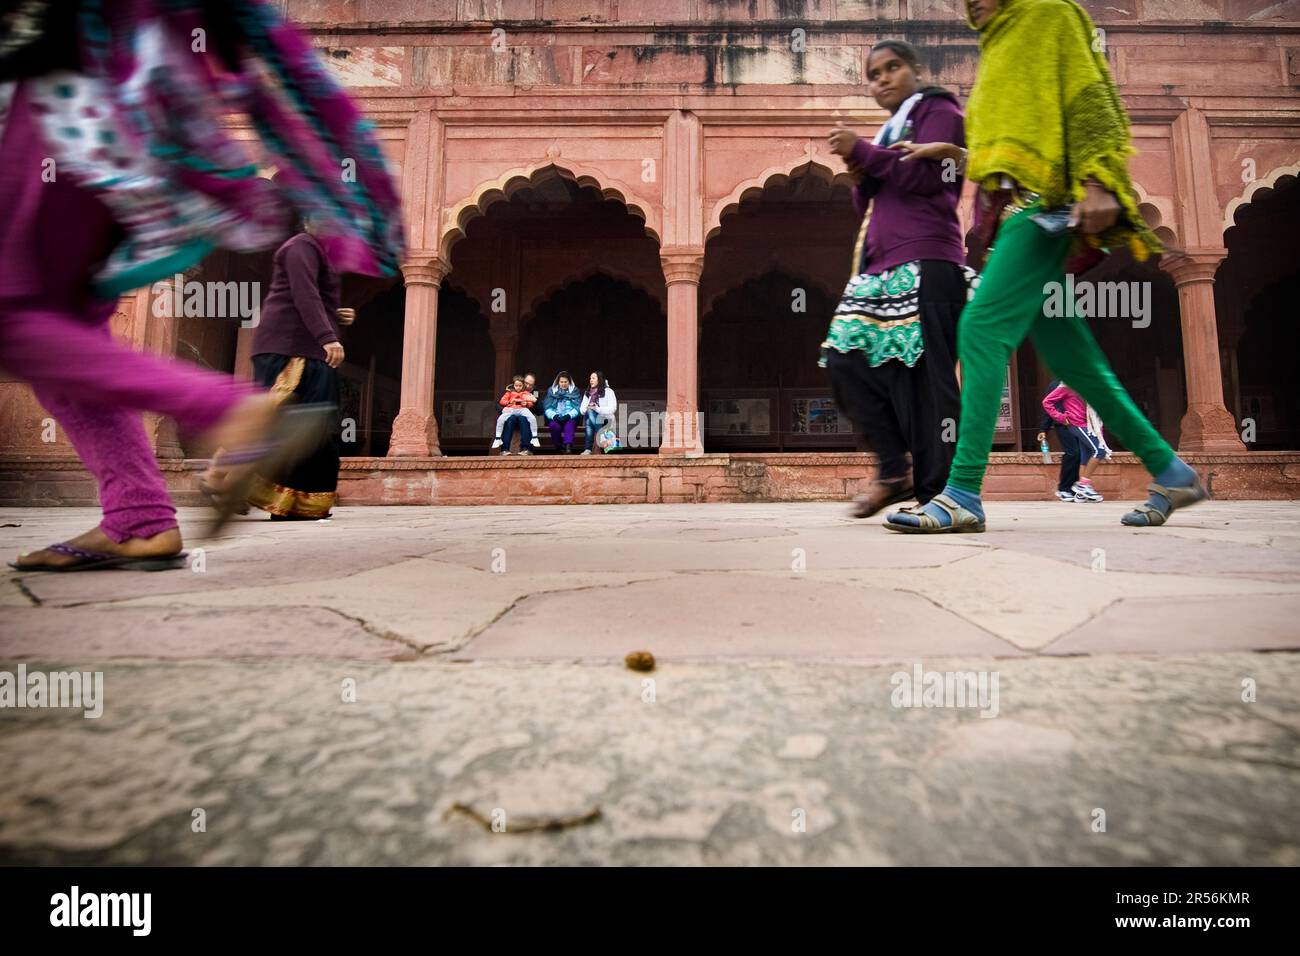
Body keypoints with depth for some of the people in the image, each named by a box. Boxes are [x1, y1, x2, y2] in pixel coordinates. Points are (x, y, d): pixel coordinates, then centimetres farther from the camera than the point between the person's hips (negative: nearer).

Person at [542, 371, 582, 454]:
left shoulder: (574, 391, 10)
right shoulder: (551, 391, 11)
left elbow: (578, 407, -2)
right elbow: (547, 408, 1)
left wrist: (569, 415, -20)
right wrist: (554, 416, -19)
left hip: (570, 418, -1)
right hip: (555, 418, 1)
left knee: (569, 424, -34)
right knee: (555, 425, -32)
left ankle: (568, 447, -46)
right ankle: (557, 446, -14)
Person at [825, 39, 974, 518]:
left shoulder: (938, 110, 8)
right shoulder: (889, 131, 30)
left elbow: (922, 175, -10)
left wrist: (862, 151, -6)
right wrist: (860, 176, 5)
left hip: (924, 265, -8)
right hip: (880, 266, 8)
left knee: (923, 375, -13)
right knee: (848, 358, -5)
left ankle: (936, 494, -9)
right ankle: (894, 470, 2)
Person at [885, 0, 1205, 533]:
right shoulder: (1001, 49, 31)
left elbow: (1090, 101, -5)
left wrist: (1097, 181, -18)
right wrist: (951, 153, 25)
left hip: (1045, 203, -8)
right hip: (1018, 210, 9)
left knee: (982, 330, -23)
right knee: (1068, 353, 3)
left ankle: (963, 496, -27)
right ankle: (1171, 473, 13)